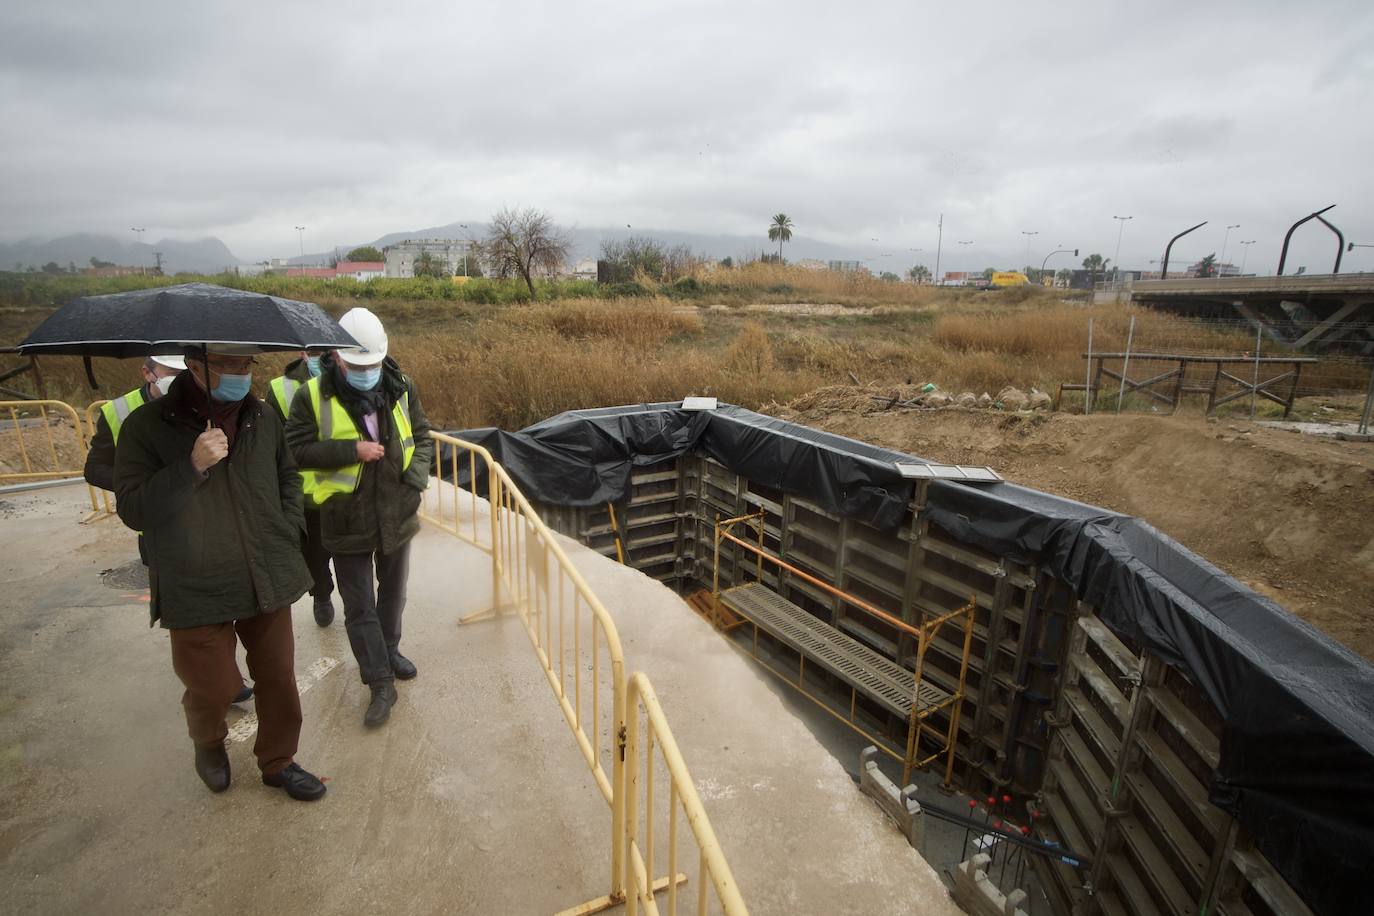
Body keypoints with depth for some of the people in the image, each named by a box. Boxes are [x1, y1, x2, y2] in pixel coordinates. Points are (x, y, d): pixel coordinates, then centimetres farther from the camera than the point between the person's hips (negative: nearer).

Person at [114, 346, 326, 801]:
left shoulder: (262, 417, 3)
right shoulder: (147, 426, -10)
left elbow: (288, 474, 18)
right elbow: (132, 510, -13)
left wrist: (289, 527, 5)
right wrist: (192, 467, -26)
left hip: (269, 582, 4)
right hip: (196, 591, -3)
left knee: (278, 678, 12)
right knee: (212, 687, 9)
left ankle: (278, 761, 35)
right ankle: (208, 743, 45)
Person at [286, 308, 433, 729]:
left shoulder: (401, 389, -1)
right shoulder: (312, 395, -10)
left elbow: (422, 436, 8)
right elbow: (297, 450, -11)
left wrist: (416, 476, -7)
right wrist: (351, 450, -22)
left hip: (396, 514, 3)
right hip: (347, 519, -3)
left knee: (393, 591, 21)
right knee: (359, 606, 4)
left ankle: (389, 649, 45)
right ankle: (381, 683, 16)